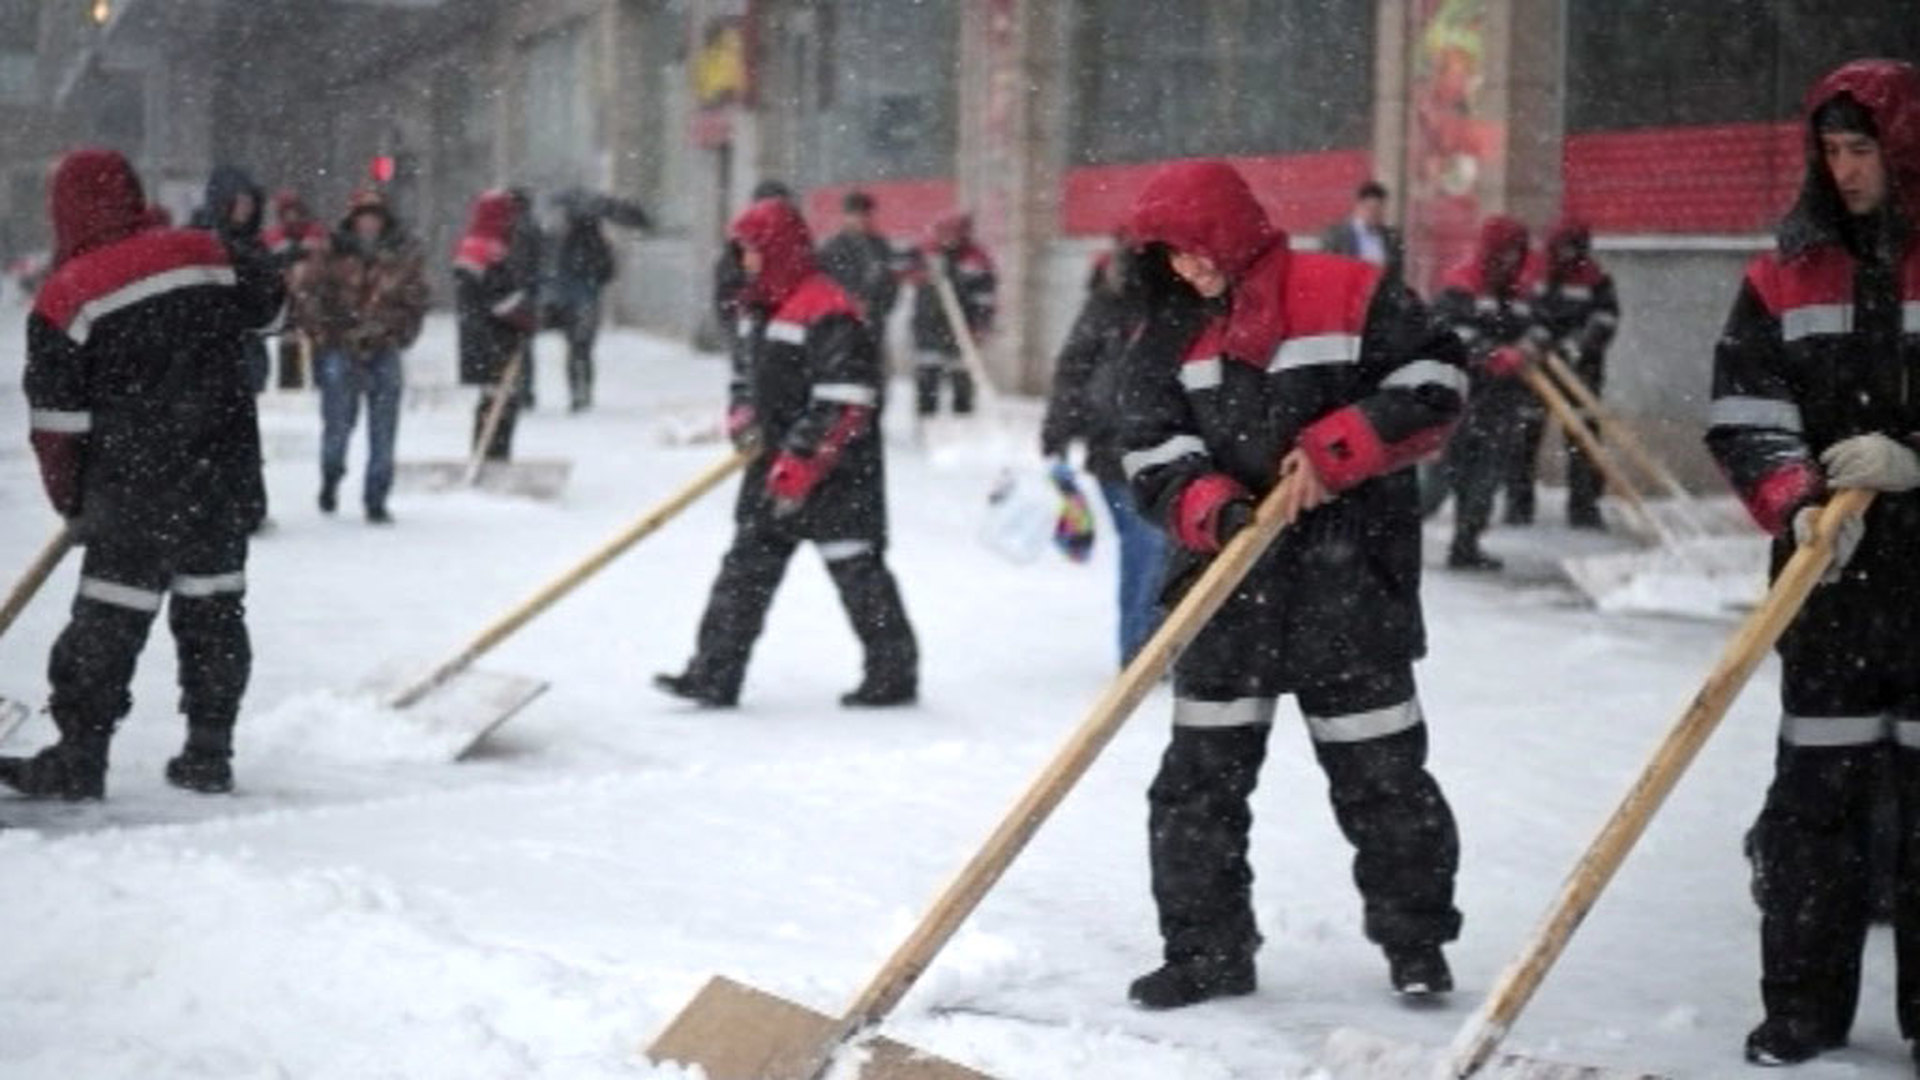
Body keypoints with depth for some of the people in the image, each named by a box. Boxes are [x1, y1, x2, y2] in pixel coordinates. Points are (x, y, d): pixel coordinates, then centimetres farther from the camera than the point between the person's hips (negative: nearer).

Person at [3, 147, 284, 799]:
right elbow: (271, 305, 17)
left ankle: (79, 758, 7)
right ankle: (208, 754, 17)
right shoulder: (211, 256, -1)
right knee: (213, 609, 14)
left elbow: (57, 421, -6)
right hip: (226, 482, 4)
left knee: (109, 621, 4)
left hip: (136, 496, -4)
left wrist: (71, 501, 7)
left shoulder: (66, 299, -10)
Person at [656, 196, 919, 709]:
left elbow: (846, 403, -23)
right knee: (747, 565, 7)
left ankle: (895, 672, 10)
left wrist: (801, 463, -23)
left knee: (856, 567, -1)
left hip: (835, 471, -9)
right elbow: (746, 373, 26)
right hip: (775, 462, 9)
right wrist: (741, 418, 5)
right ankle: (714, 674, 10)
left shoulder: (828, 313, -18)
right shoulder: (758, 309, 13)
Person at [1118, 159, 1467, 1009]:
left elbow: (1431, 384, -9)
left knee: (1378, 765, 5)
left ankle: (1416, 939, 21)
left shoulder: (1350, 296, -6)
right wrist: (1212, 509, -19)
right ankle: (1207, 948, 13)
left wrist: (1331, 452, -17)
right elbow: (1154, 457, 1)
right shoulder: (1168, 339, 7)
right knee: (1202, 768, 3)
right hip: (1228, 575, 4)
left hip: (1350, 574, -4)